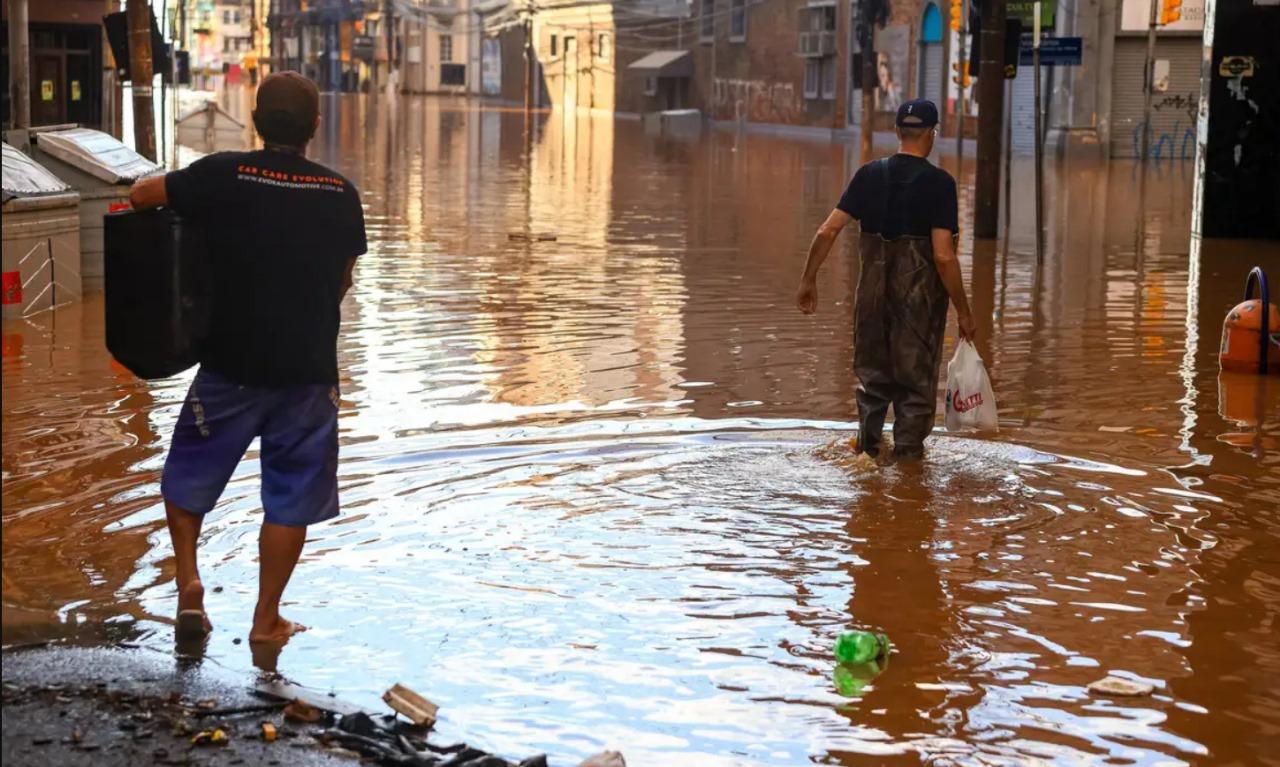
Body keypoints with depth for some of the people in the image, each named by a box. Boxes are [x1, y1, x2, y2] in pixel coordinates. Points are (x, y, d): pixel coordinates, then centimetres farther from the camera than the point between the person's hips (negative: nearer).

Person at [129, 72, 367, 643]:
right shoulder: (341, 193, -2)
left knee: (188, 477, 19)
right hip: (310, 370, 1)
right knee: (290, 499, 11)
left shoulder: (223, 175, -10)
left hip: (231, 365, -1)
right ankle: (267, 619, 16)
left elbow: (142, 194, 1)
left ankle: (188, 579, 6)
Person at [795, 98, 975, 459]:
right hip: (921, 294, -3)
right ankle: (908, 450, 15)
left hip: (873, 291, 3)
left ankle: (868, 439, 18)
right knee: (916, 377, 11)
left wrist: (808, 280, 7)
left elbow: (827, 231, -4)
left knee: (873, 374, 21)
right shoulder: (939, 182, -10)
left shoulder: (869, 175, 0)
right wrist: (964, 312, -9)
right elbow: (944, 256, -16)